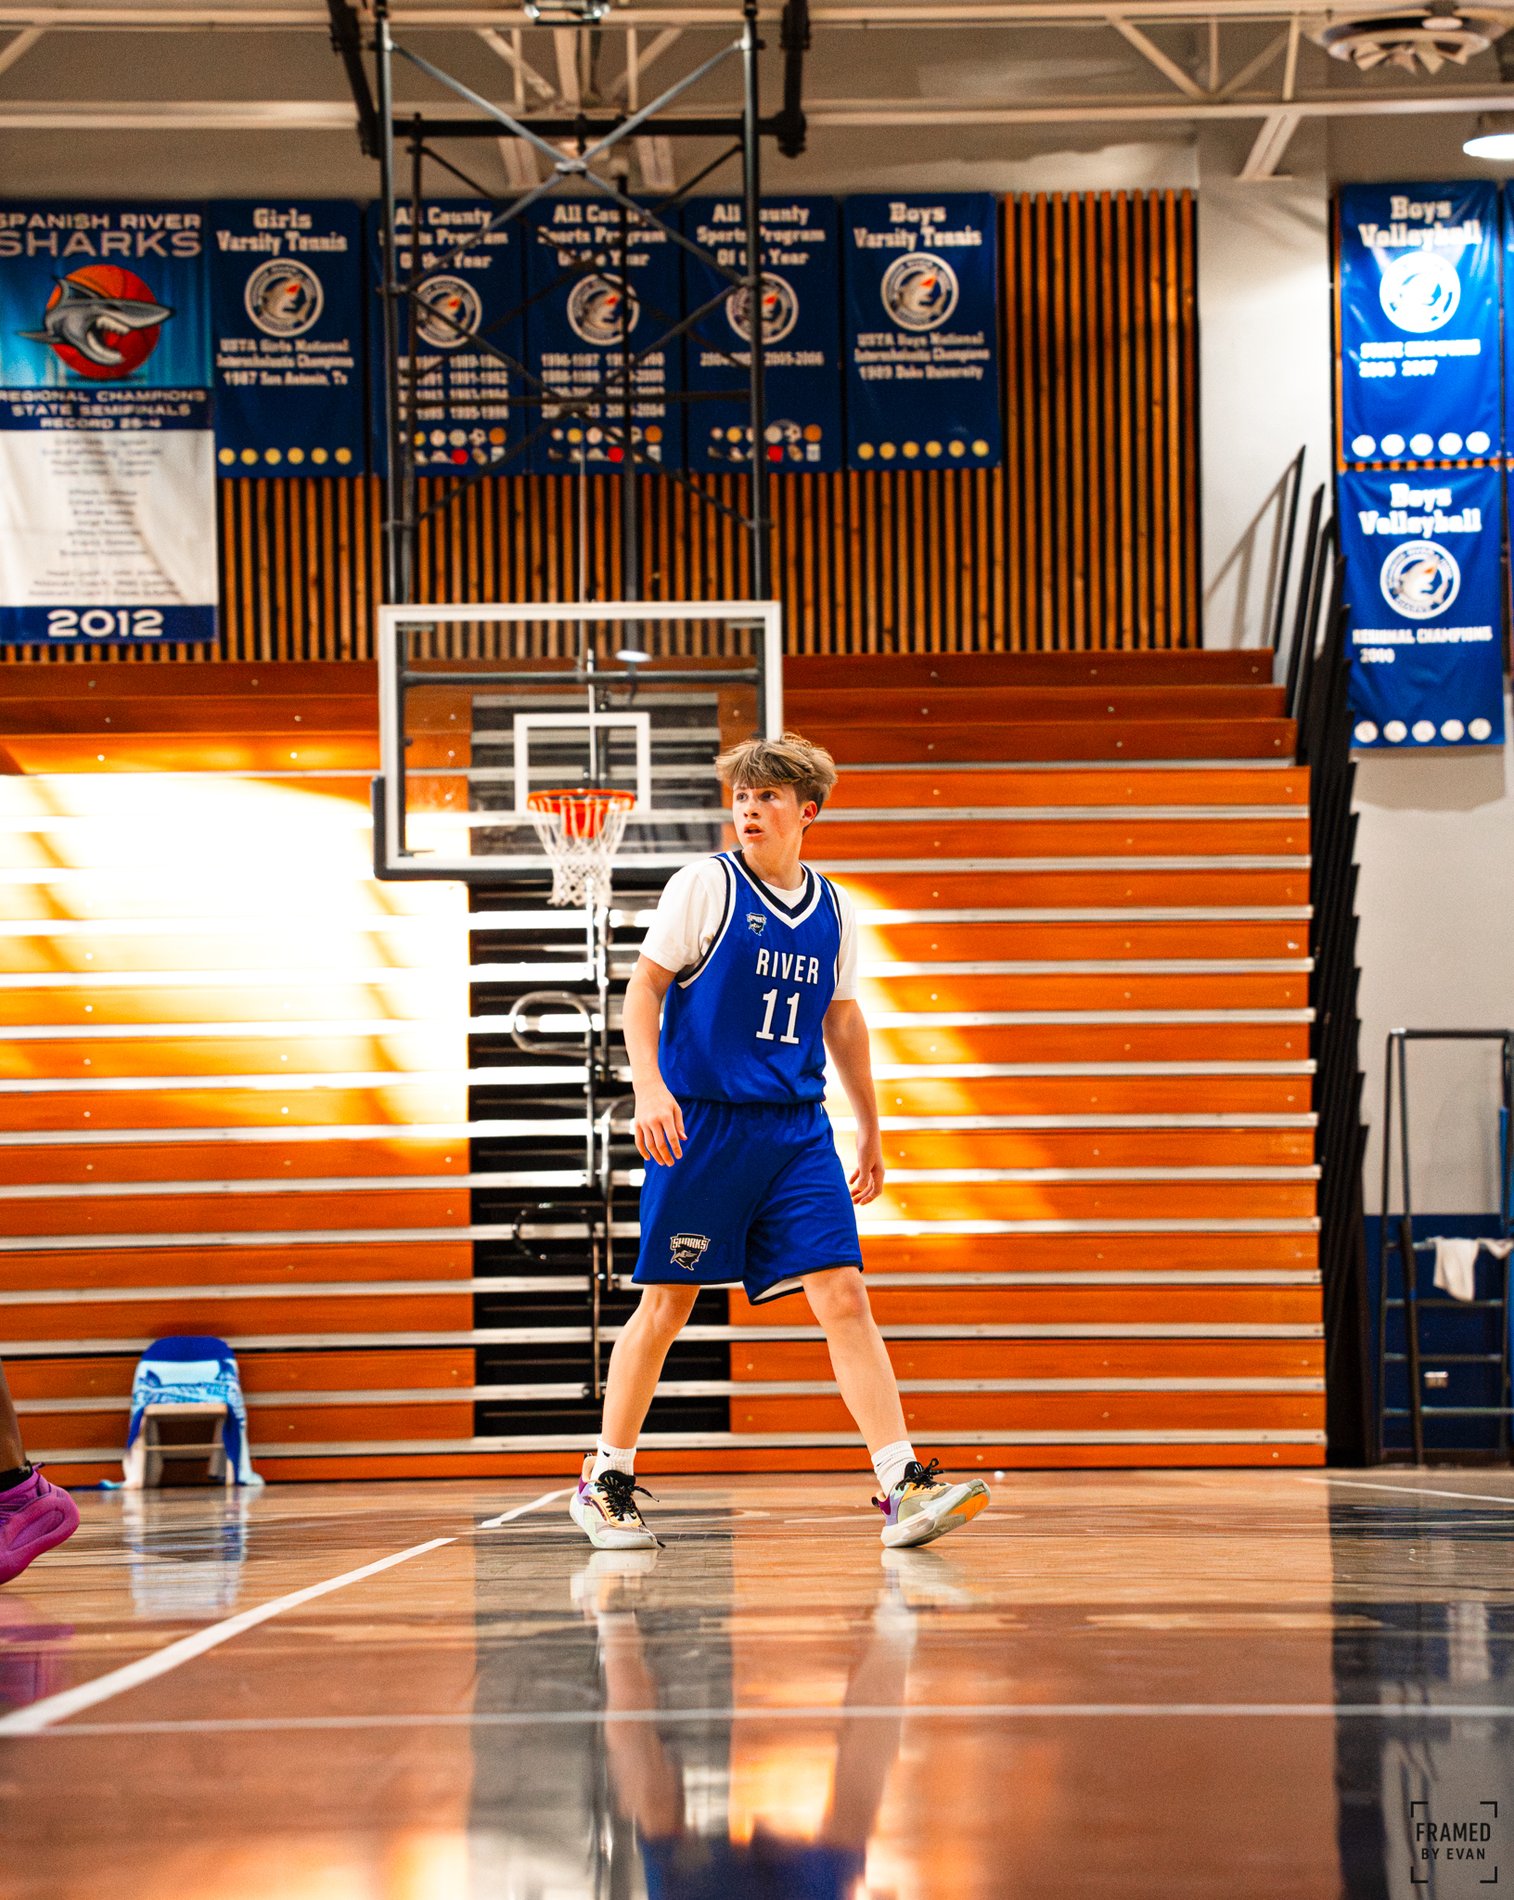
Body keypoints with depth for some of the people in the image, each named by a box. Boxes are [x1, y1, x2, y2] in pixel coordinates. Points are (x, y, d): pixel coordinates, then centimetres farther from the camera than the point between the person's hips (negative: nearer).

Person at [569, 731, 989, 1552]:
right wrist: (648, 1084, -20)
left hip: (797, 1129, 4)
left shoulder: (832, 908, 10)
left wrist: (870, 1131, 25)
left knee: (844, 1297, -7)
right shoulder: (704, 885, -3)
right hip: (700, 1121, -4)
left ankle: (903, 1488, -11)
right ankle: (605, 1482, 18)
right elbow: (645, 985, -5)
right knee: (667, 1302, 2)